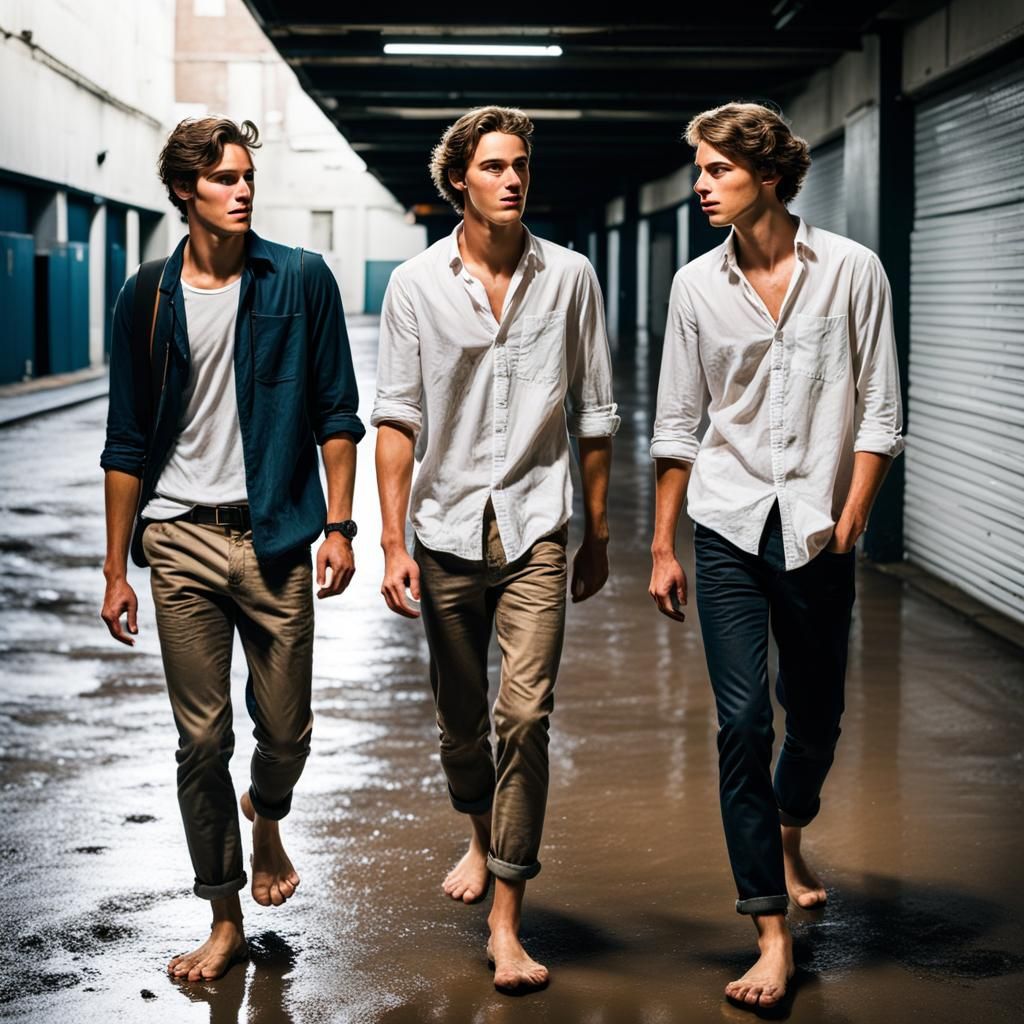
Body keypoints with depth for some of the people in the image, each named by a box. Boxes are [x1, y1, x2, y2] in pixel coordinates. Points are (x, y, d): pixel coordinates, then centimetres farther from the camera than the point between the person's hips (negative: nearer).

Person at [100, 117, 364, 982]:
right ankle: (226, 921, 16)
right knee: (201, 738, 4)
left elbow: (336, 415, 3)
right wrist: (116, 570, 5)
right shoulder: (148, 300, 3)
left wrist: (339, 527, -4)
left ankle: (266, 817, 40)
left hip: (274, 536, -1)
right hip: (180, 538, 1)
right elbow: (128, 446, 7)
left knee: (286, 729, 4)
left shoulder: (301, 282, 0)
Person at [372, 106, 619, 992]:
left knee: (525, 716, -13)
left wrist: (598, 533, 9)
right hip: (448, 530, 1)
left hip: (534, 528, -1)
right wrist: (393, 540, -8)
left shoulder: (570, 278, 2)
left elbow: (593, 414, 8)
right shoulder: (416, 285, 1)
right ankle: (482, 839, 44)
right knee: (460, 721, 14)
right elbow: (398, 418, -1)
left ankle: (506, 924, -7)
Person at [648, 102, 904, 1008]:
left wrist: (848, 523, -8)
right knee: (743, 722, -7)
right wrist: (663, 546, 7)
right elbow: (677, 425, 8)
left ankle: (790, 839, 46)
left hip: (817, 533, 0)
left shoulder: (852, 271, -3)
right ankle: (773, 934, -1)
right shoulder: (698, 285, 2)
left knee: (816, 714, 13)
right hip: (729, 531, 1)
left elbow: (880, 413, -1)